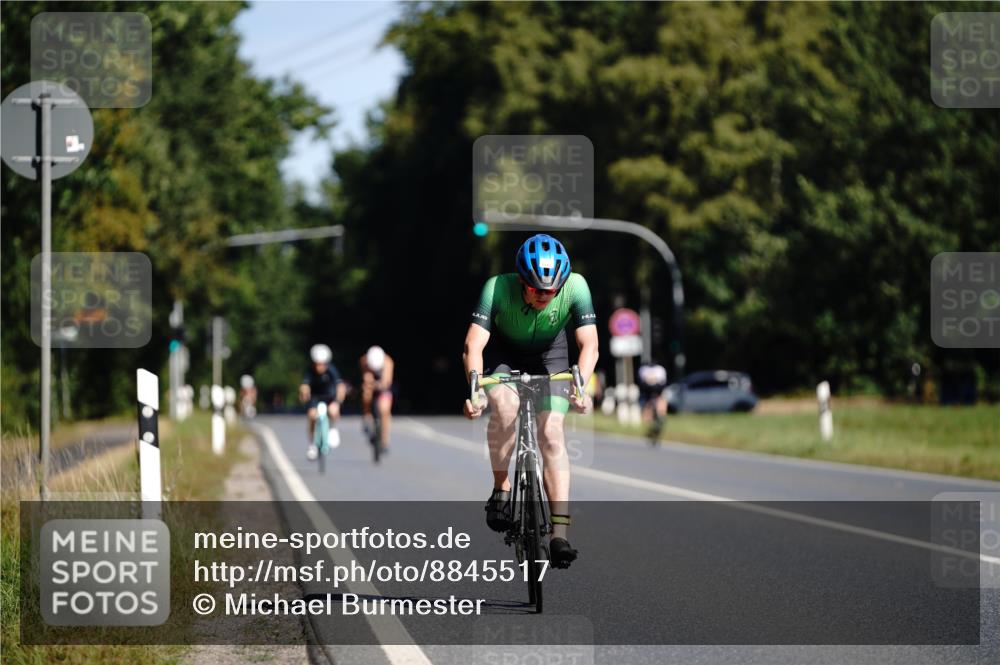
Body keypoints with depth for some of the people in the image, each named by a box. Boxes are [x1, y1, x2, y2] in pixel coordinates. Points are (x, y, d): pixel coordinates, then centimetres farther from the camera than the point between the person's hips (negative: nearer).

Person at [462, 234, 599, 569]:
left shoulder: (575, 286, -30)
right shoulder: (498, 288, -33)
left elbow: (589, 344, -32)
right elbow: (473, 344, -40)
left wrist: (580, 385, -50)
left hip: (550, 358, 1)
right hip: (503, 355, -1)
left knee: (551, 432, -16)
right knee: (505, 405, -32)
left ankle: (559, 532, -18)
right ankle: (501, 487, -10)